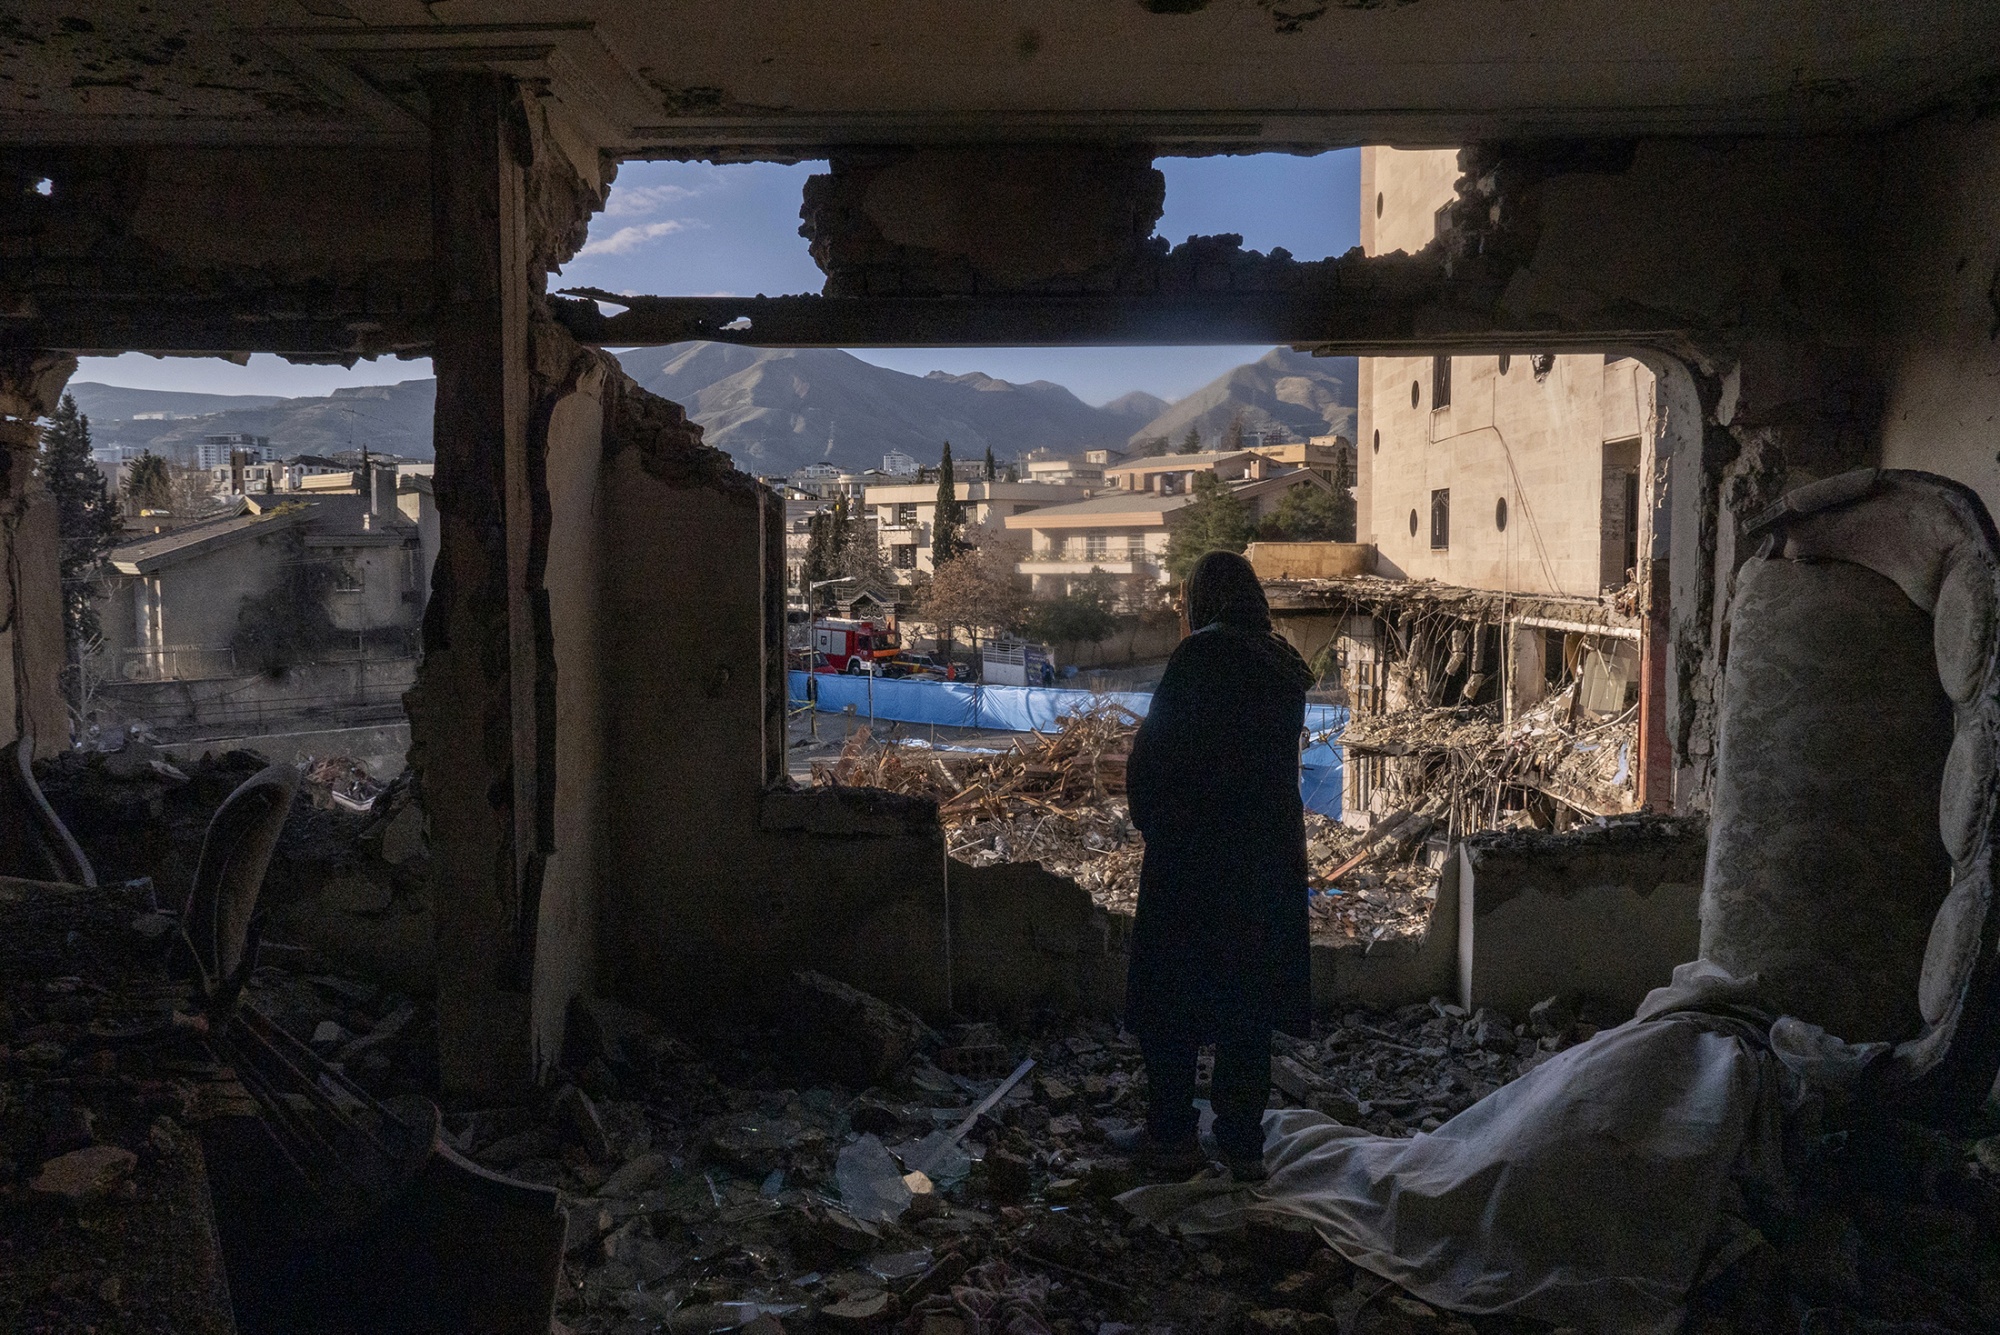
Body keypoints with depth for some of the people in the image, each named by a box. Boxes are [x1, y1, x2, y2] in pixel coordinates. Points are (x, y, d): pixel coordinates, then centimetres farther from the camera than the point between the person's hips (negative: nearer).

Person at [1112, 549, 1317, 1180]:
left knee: (1168, 993, 6)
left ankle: (1171, 1135, 13)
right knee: (1250, 991, 12)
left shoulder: (1202, 655, -15)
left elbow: (1153, 750, -14)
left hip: (1193, 855, -6)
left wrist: (1151, 820, 1)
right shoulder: (1283, 667, 7)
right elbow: (1277, 757, 12)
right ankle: (1243, 1143, 18)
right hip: (1271, 854, 7)